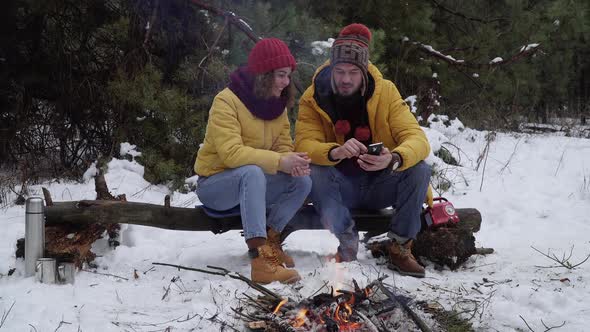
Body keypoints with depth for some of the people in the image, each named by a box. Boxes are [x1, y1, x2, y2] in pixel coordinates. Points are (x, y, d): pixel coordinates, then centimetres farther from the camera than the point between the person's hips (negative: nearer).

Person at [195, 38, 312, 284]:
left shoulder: (278, 103, 5)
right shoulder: (226, 101, -19)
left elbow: (283, 146, 2)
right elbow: (231, 153, -29)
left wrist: (292, 163, -23)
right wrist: (279, 162, -36)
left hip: (250, 185, 7)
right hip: (214, 184, -7)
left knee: (302, 181, -16)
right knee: (253, 172, -39)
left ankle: (270, 240, -8)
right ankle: (259, 259, -47)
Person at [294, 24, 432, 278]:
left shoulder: (385, 92, -8)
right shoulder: (313, 98, -8)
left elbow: (417, 139, -17)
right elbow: (304, 145, -21)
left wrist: (394, 159, -40)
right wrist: (335, 152, -43)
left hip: (379, 185, 1)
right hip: (340, 187, -1)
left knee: (419, 170, -24)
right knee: (315, 173, -31)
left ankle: (400, 248, -12)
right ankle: (347, 244, -23)